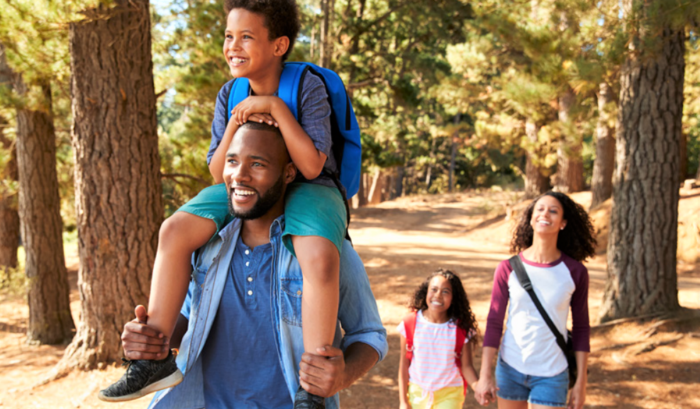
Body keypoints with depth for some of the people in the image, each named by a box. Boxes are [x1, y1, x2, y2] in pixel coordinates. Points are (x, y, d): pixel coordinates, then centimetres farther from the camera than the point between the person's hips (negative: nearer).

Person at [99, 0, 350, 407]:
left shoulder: (309, 88, -15)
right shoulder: (230, 96, -2)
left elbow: (312, 166, -23)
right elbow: (219, 173, -3)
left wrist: (275, 107, -26)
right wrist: (235, 123, -19)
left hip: (308, 190, -4)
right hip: (247, 191, 5)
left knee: (319, 257, -37)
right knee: (175, 231, -19)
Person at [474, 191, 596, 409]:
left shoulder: (574, 272, -6)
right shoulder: (508, 269, -6)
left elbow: (581, 328, 1)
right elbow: (494, 322, -2)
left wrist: (581, 381, 1)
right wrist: (485, 375, -5)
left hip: (551, 375, -1)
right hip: (510, 369, 1)